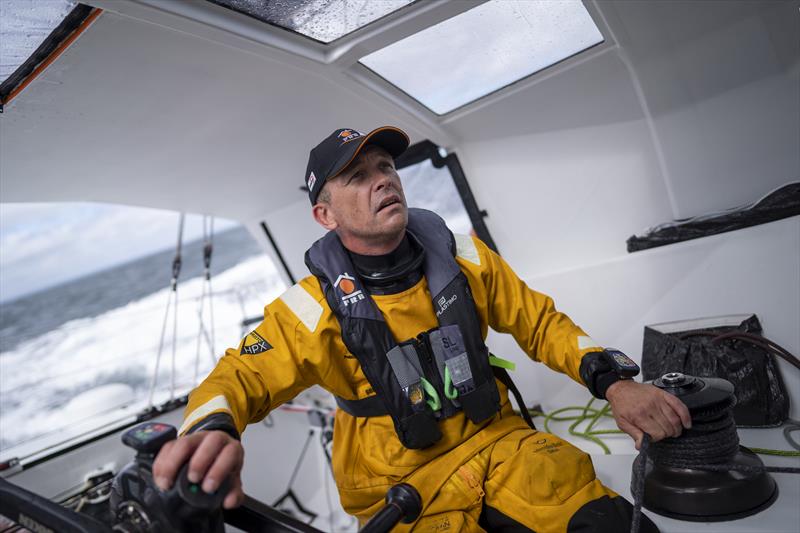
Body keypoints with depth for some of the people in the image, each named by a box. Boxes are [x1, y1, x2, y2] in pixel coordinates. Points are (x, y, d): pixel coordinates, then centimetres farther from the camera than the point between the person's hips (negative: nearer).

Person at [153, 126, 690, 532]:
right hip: (402, 484, -1)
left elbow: (538, 320, 5)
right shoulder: (315, 308, -11)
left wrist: (613, 382, -9)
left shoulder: (461, 256, -3)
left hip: (497, 441, 2)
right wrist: (211, 429, -35)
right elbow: (239, 376, -11)